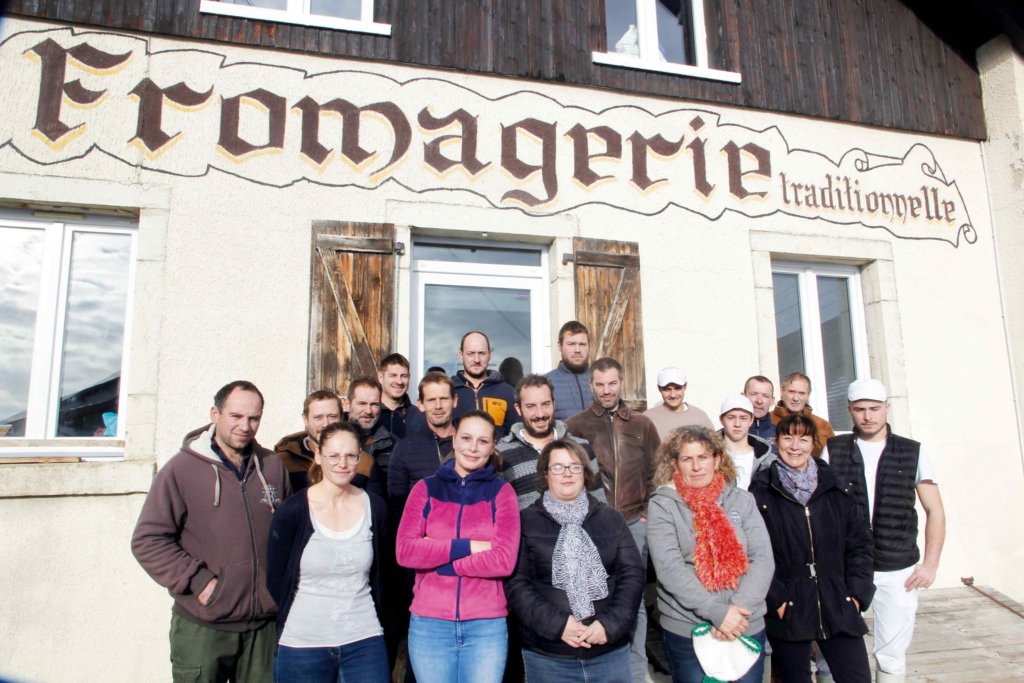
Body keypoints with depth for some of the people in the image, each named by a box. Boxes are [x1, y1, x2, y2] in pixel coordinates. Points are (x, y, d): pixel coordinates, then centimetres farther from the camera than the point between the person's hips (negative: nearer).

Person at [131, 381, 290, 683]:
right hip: (202, 628, -3)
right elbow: (147, 541, -7)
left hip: (265, 624, 3)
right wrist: (197, 581, -13)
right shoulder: (181, 469, -7)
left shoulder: (273, 466, 4)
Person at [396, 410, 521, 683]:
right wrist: (468, 546, -14)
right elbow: (404, 552, -9)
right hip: (429, 624, 1)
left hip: (487, 626, -1)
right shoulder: (426, 489, 3)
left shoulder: (502, 492, 1)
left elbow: (505, 561, -11)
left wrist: (436, 559, -9)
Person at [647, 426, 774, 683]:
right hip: (685, 631, -2)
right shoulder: (662, 505, -4)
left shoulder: (742, 500, 4)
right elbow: (669, 567, -14)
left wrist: (738, 610, -15)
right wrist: (717, 611, -21)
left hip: (747, 629, 2)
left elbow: (763, 560, -3)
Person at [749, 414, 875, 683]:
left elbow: (860, 542, 9)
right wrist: (775, 599, -11)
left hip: (838, 608, 3)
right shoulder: (761, 490, -4)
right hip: (788, 610, -2)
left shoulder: (834, 487, 7)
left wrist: (857, 593, 1)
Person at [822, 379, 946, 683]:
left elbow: (935, 511, 7)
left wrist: (930, 564, -1)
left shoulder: (913, 453, 4)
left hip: (899, 571, 1)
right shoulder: (833, 451, 2)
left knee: (892, 654, 7)